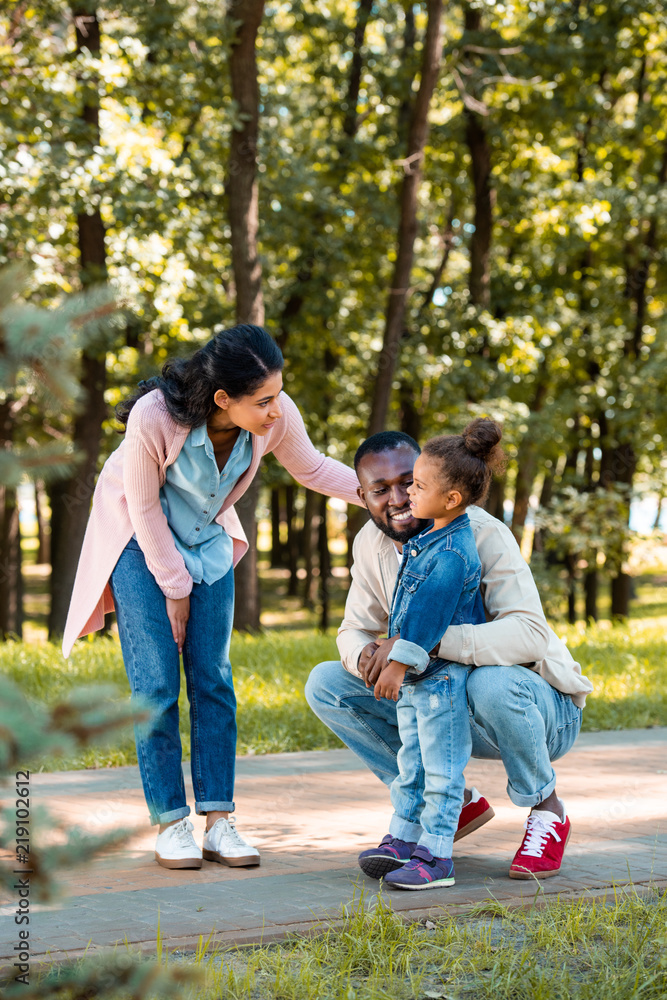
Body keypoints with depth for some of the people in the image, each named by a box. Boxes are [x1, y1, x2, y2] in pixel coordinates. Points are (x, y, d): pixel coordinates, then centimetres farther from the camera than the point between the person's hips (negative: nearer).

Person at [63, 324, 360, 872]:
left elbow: (312, 469, -2)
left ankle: (219, 822, 1)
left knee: (213, 679, -2)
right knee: (157, 683, -9)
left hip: (207, 540, 4)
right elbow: (144, 506, -20)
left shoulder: (276, 416, -24)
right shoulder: (153, 418, -36)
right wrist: (174, 588, -12)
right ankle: (171, 824, -2)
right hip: (141, 540, -3)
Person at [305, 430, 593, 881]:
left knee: (493, 683, -41)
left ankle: (547, 810, -10)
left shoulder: (482, 533, -23)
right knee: (326, 683, -7)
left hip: (544, 709, -6)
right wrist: (364, 654, -23)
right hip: (448, 708, 6)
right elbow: (354, 629, 4)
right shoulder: (371, 544, -3)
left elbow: (530, 635, -35)